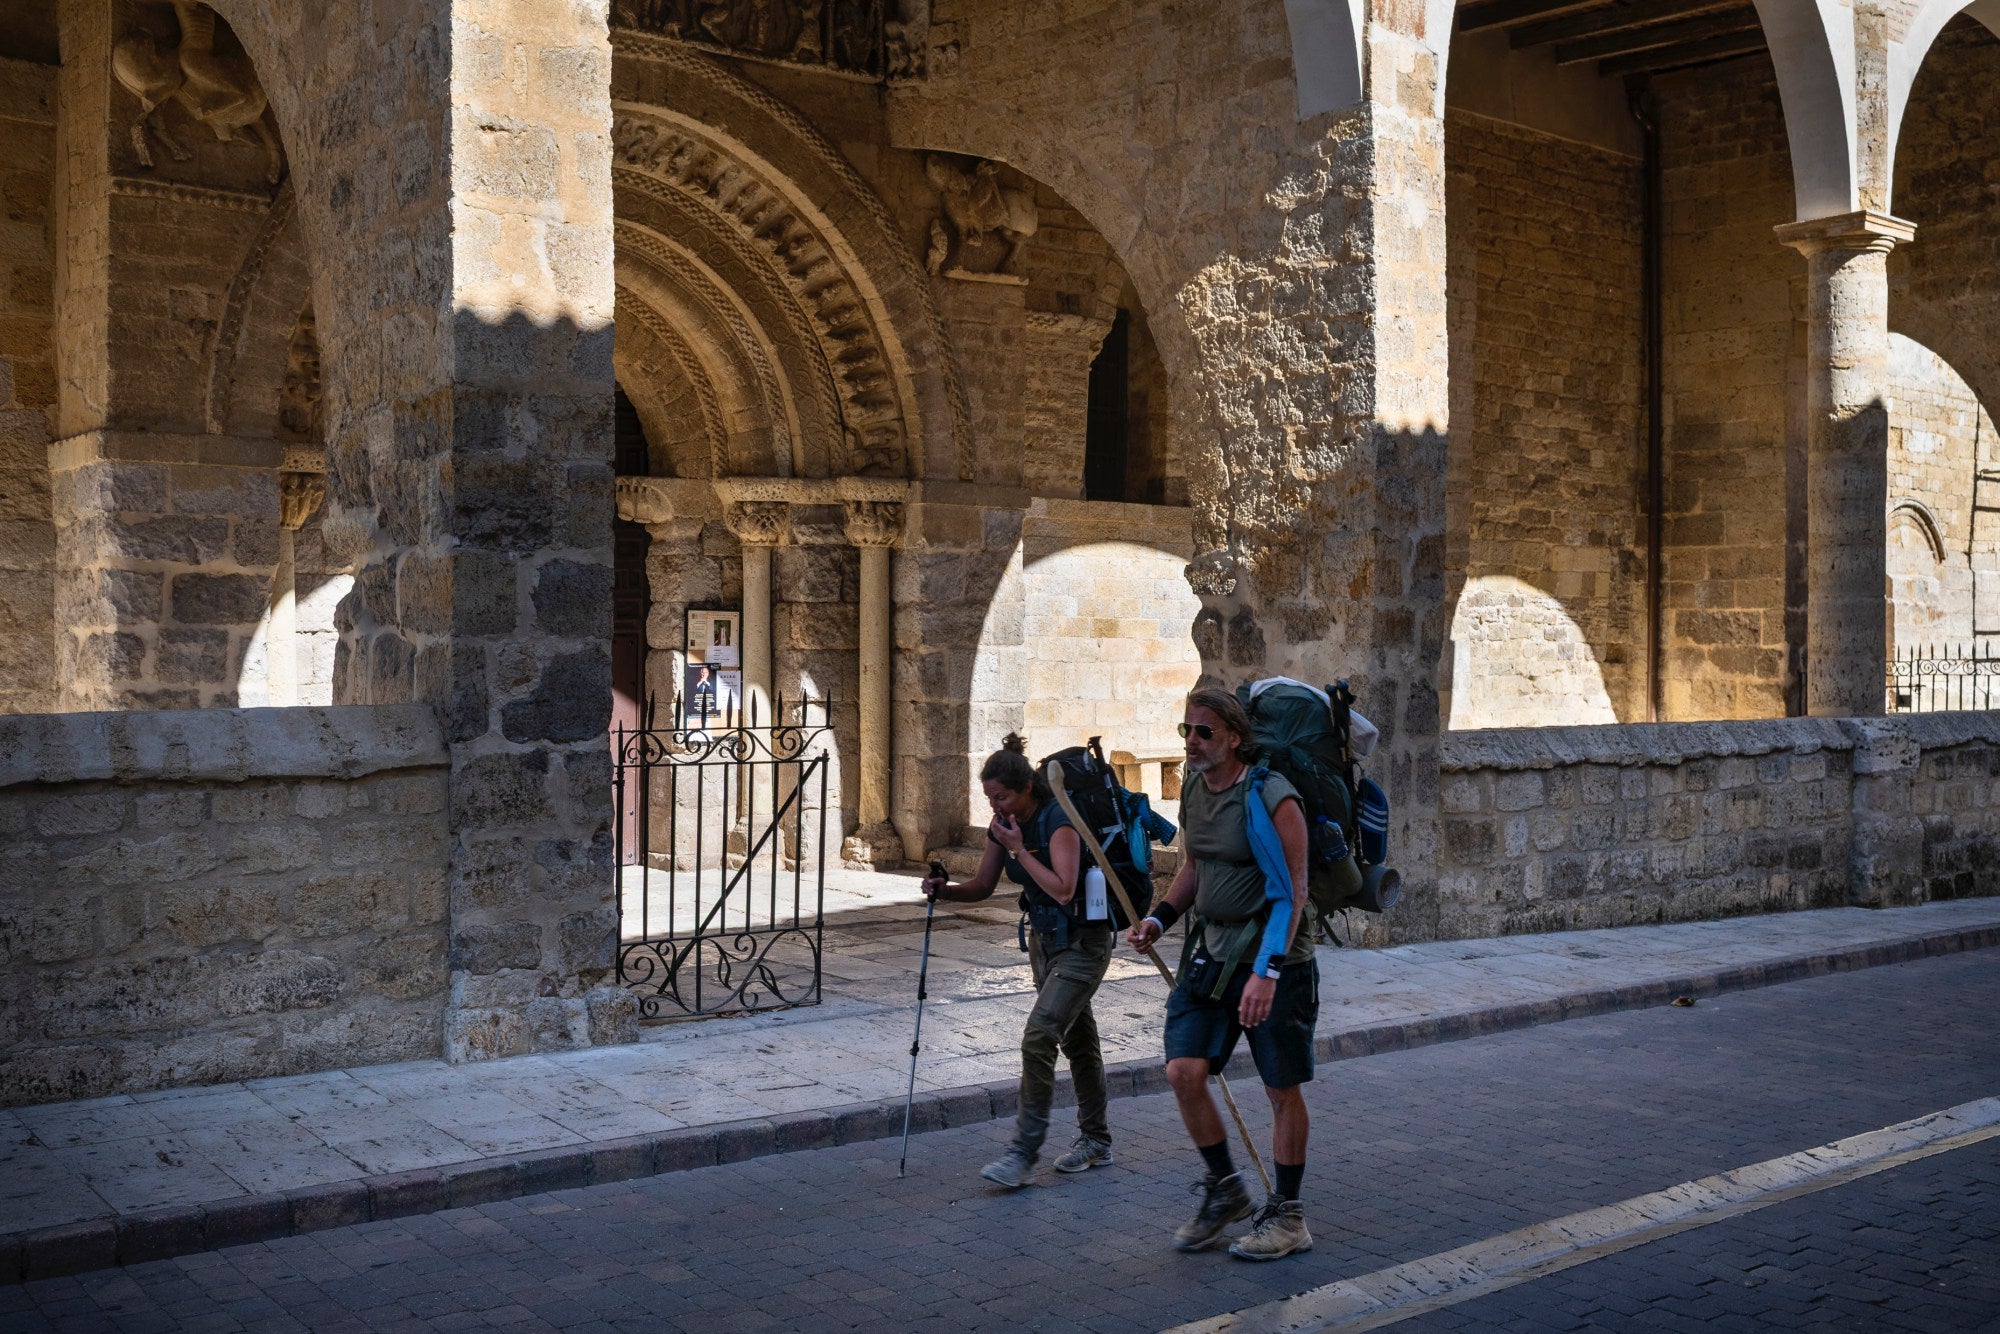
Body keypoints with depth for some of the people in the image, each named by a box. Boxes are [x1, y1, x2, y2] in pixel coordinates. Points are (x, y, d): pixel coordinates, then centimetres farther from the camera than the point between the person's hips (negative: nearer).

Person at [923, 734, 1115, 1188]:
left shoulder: (1058, 821, -23)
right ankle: (1096, 1141, 29)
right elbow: (982, 886, 6)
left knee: (1038, 1038, -15)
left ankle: (1024, 1153, -10)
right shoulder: (1005, 824, 0)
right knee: (1077, 1039, 17)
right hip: (1044, 937, 8)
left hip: (1082, 941, -8)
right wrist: (945, 891, -13)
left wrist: (1018, 850, -26)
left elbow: (1063, 889, -32)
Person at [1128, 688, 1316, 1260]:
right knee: (1183, 1071, -3)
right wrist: (1160, 919, 7)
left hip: (1274, 961, -6)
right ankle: (1224, 1191, 18)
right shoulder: (1193, 791, 6)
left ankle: (1287, 1216, 20)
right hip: (1210, 955, 6)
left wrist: (1266, 972, -28)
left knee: (1282, 1090, 5)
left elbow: (1292, 893, -20)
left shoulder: (1272, 800, -17)